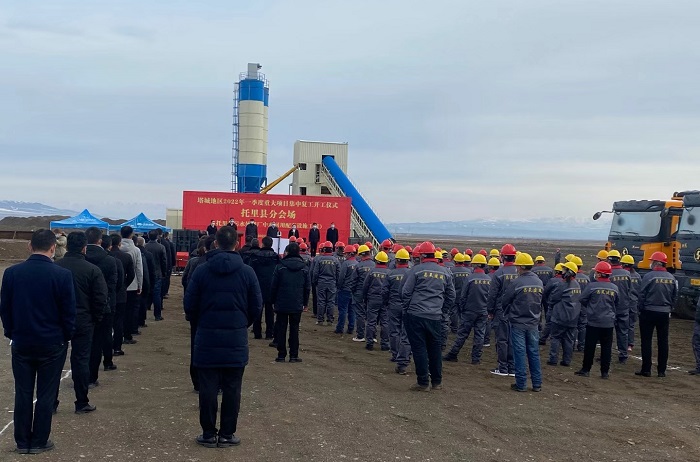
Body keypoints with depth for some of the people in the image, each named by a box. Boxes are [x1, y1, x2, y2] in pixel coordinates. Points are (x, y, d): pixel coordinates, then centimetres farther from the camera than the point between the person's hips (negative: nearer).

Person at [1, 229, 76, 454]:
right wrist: (66, 336, 6)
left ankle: (22, 441, 20)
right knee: (46, 394, 9)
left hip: (21, 343, 2)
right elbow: (68, 312, -9)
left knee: (23, 393, 12)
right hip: (52, 344, -2)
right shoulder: (62, 275, -15)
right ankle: (39, 441, 16)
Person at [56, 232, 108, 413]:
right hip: (83, 322, -2)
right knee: (81, 360, 6)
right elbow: (101, 299, -11)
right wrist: (96, 319, 4)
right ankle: (82, 403, 11)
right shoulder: (92, 270, -11)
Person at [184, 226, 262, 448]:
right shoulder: (247, 272, -4)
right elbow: (257, 306, 0)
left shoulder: (202, 270, -6)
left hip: (207, 338, 0)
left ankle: (209, 434, 13)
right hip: (236, 340, 0)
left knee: (208, 388, 7)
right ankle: (227, 434, 13)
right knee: (232, 389, 8)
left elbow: (189, 304, -2)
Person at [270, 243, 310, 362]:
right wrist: (305, 302, 12)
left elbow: (274, 286, -3)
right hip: (297, 305, 1)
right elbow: (307, 288, 4)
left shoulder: (280, 267, -6)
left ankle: (281, 355, 7)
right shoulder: (304, 268, 0)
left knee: (281, 329, 7)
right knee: (294, 330, 7)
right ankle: (293, 356, 6)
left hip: (281, 304, -1)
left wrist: (273, 301, 6)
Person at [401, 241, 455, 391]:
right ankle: (437, 382, 21)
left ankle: (423, 382, 4)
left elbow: (406, 292, -5)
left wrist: (406, 309, 9)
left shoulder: (416, 270, -6)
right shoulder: (444, 272, 8)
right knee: (435, 348, 13)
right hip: (435, 316, 4)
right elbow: (451, 296, 14)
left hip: (415, 315, -4)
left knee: (419, 348, 2)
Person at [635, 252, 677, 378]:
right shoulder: (671, 278, 3)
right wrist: (669, 308, 16)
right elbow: (675, 296, 8)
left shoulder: (649, 276, -12)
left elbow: (642, 295, -11)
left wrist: (641, 309, 0)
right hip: (665, 313, 4)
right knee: (663, 341, 9)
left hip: (649, 312, -4)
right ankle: (661, 370, 12)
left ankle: (646, 370, 2)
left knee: (646, 341, 2)